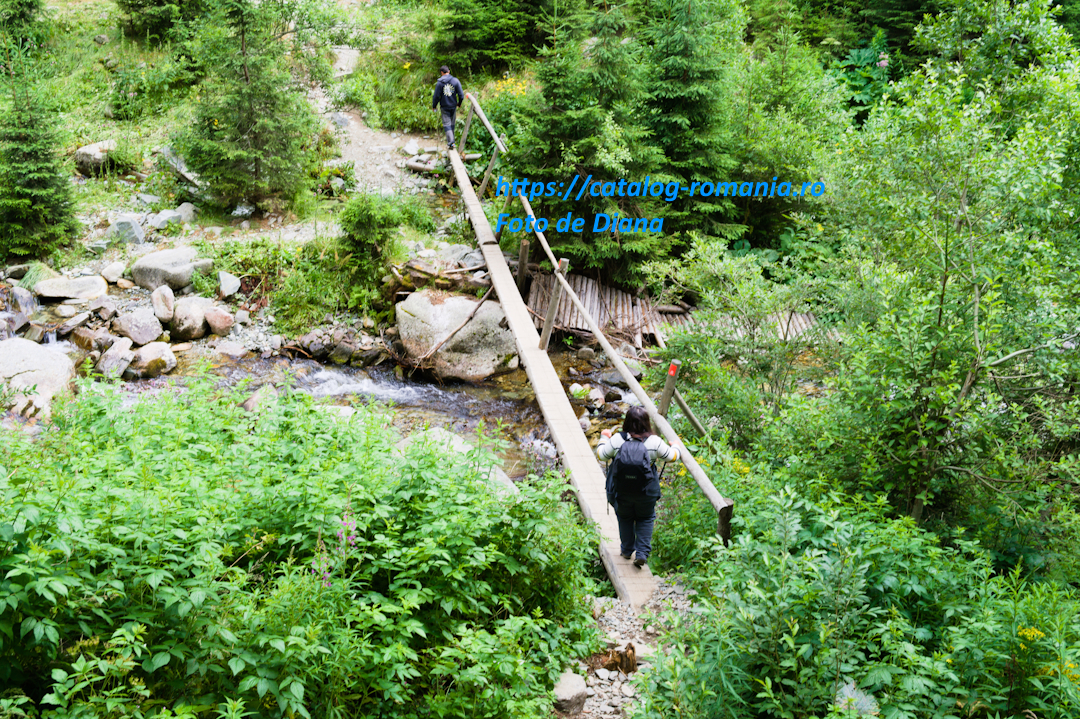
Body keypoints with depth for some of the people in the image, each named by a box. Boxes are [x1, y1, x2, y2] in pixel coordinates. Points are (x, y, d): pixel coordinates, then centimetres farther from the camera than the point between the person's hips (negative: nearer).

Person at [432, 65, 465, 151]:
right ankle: (451, 139, 28)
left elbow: (436, 96, -7)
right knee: (452, 123, 17)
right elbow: (461, 95, -2)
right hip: (453, 106, 3)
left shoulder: (439, 83, -9)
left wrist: (434, 106, 8)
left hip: (444, 106, -3)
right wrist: (459, 103, 17)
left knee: (447, 124, 0)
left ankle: (451, 142, -14)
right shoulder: (455, 81, -3)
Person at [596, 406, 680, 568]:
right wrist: (676, 447, 22)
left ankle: (627, 550, 39)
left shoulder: (616, 440, -17)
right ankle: (642, 553, 16)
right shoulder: (655, 442, -17)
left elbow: (601, 454, -1)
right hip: (646, 493, 0)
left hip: (622, 492, 1)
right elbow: (671, 456, -1)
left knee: (625, 518, 24)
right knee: (646, 518, 23)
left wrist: (604, 437, 18)